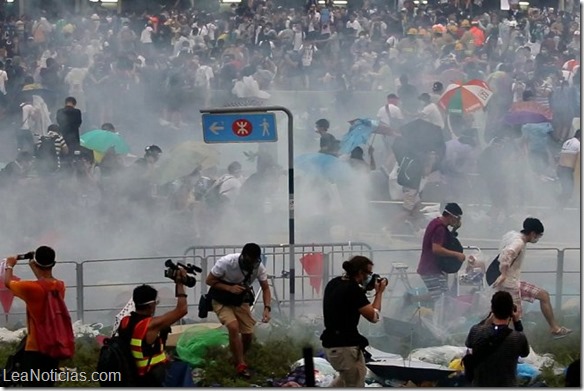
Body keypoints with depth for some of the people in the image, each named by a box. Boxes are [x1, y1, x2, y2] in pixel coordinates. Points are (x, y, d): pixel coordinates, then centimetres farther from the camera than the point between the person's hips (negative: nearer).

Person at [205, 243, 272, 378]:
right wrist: (229, 288, -32)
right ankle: (241, 366, -17)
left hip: (241, 301, 4)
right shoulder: (226, 262, -30)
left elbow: (265, 288, -8)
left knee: (248, 333, -1)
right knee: (233, 327, -26)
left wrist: (267, 308, -25)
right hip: (221, 301, -4)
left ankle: (238, 360, 29)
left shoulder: (259, 267, -19)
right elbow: (209, 280, -19)